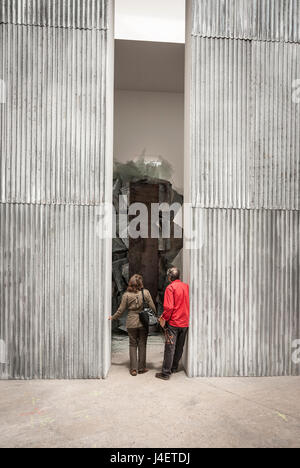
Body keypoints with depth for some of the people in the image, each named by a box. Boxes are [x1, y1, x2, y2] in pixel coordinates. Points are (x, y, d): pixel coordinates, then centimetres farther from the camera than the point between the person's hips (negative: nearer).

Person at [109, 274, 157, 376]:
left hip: (131, 323, 0)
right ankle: (141, 367, 20)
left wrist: (113, 317, 14)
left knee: (133, 344, 12)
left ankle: (133, 369, 13)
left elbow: (121, 310, -2)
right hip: (144, 322, 0)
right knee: (142, 344, 12)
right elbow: (153, 308, -3)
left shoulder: (126, 295, -6)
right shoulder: (146, 292, -7)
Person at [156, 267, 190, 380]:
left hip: (173, 322, -6)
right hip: (185, 322, 6)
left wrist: (164, 319, -8)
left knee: (170, 348, -1)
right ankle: (174, 368, 30)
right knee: (179, 347, 16)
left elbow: (168, 307, -19)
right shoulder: (186, 286, 5)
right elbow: (188, 304, 11)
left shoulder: (170, 287, -12)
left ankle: (166, 373, 4)